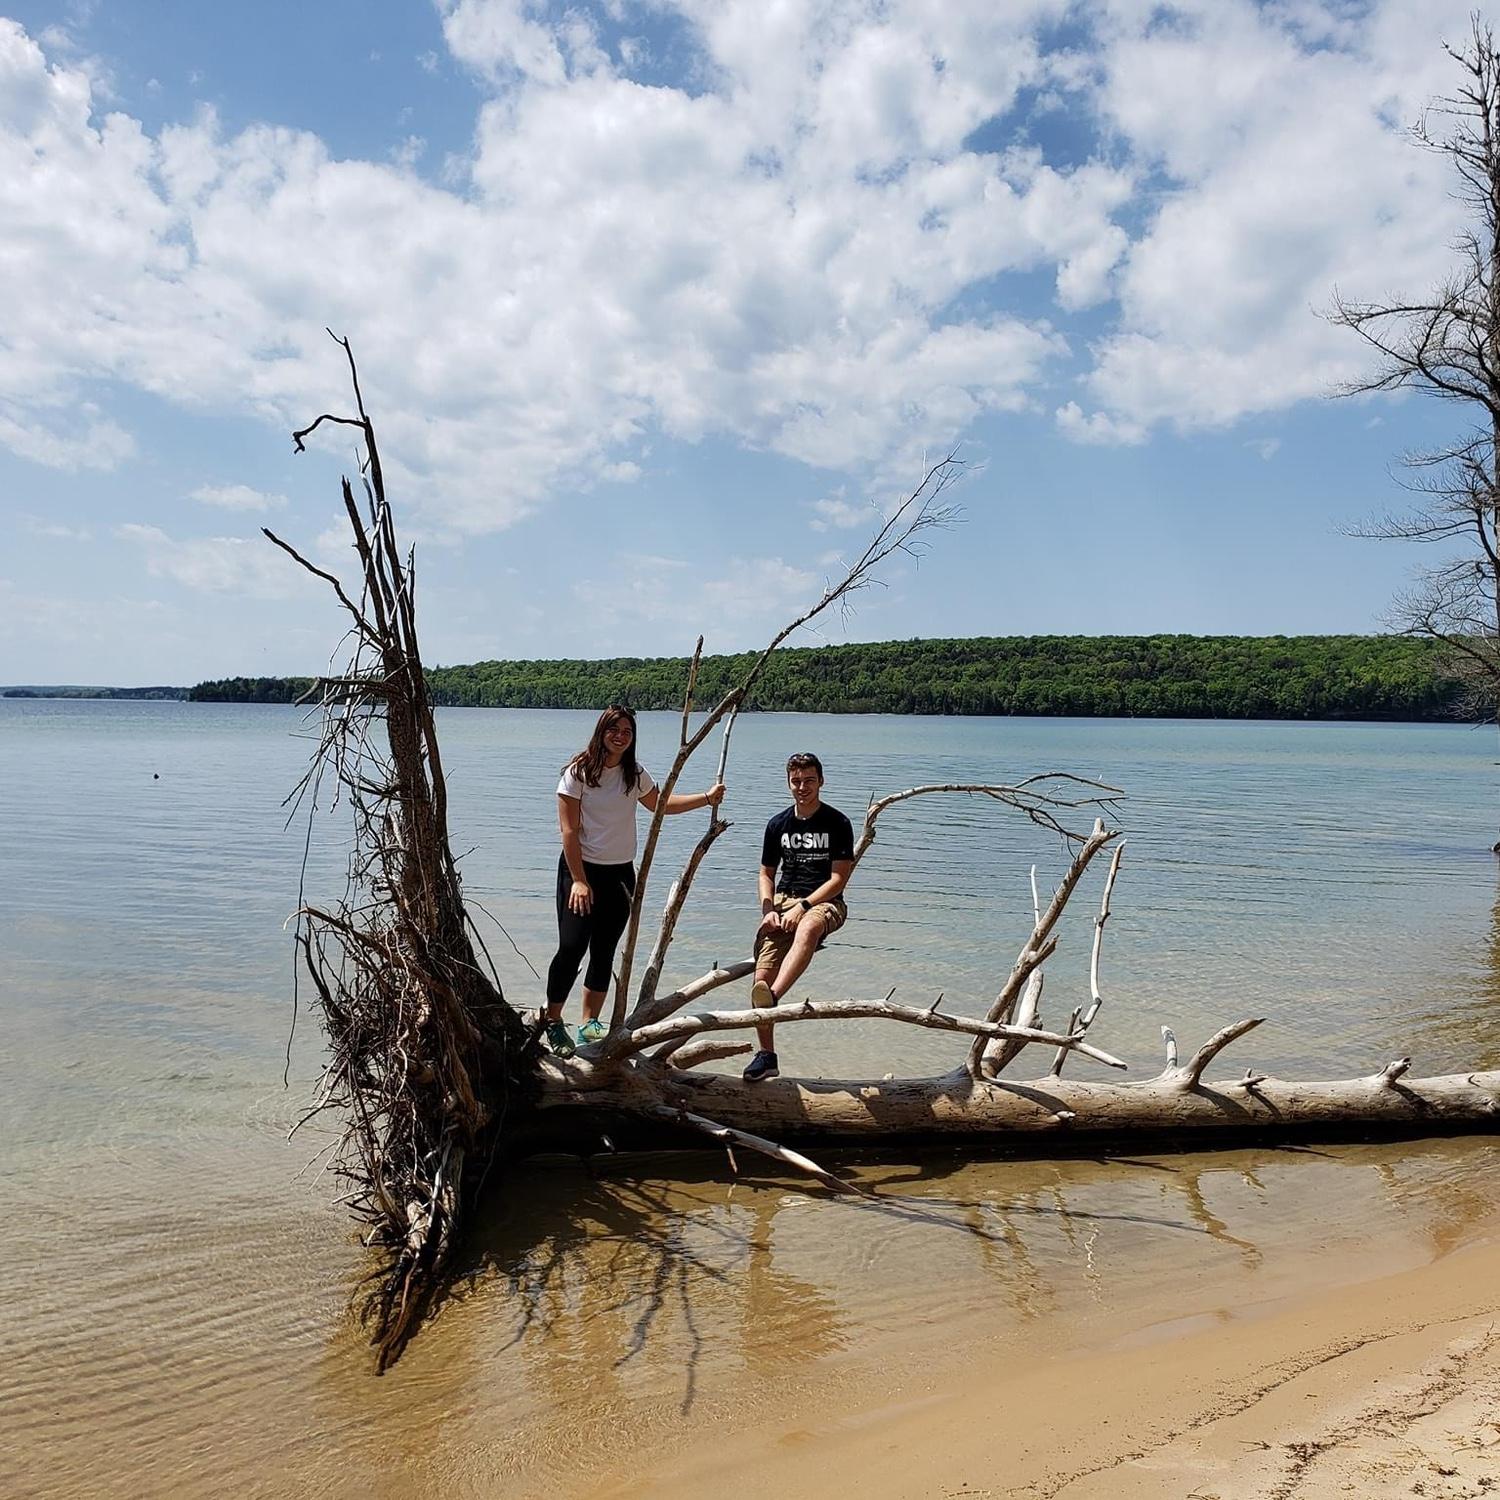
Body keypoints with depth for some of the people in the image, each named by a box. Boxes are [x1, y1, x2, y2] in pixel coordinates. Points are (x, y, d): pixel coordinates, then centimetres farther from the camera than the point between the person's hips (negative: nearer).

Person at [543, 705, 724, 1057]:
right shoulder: (579, 771, -10)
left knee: (604, 951, 8)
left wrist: (706, 798, 12)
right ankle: (553, 1022, 5)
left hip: (620, 873, 5)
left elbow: (660, 804, 23)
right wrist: (579, 881, -15)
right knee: (571, 947, -11)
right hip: (581, 868, -5)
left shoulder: (635, 774, 6)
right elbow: (569, 830, -12)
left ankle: (589, 1023, 18)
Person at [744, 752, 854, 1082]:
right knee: (762, 976, -16)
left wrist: (802, 906, -17)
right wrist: (768, 910, 0)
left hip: (824, 903, -4)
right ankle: (766, 1055, -5)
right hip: (783, 900, 4)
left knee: (807, 929, -42)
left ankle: (772, 997, -57)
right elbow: (766, 873, 19)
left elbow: (838, 879, -6)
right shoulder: (778, 824, 13)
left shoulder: (837, 823, -1)